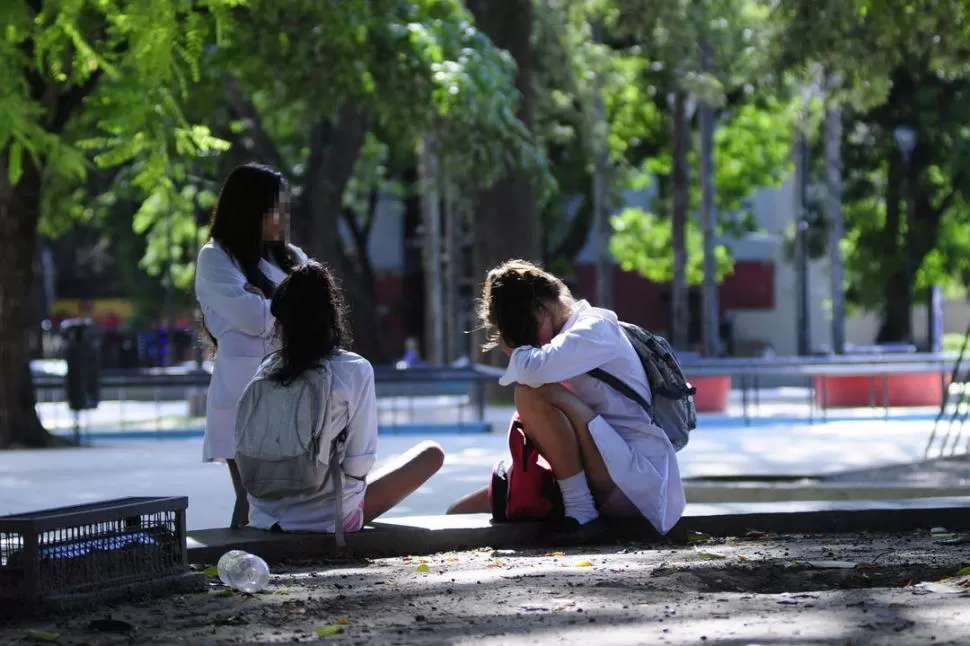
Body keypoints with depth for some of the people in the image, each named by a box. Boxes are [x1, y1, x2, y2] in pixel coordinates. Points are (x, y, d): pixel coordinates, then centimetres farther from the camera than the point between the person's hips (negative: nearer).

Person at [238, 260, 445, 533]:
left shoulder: (267, 370, -2)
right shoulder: (355, 370, -13)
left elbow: (243, 448, 2)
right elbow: (358, 465, -13)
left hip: (265, 517, 6)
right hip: (329, 518, -6)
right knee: (432, 454, 13)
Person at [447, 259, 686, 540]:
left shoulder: (596, 328, -10)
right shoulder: (567, 338, 18)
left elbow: (535, 370, -28)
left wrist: (515, 350, -7)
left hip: (634, 476, -8)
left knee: (534, 393, -28)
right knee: (462, 513, 2)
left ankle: (580, 512, -21)